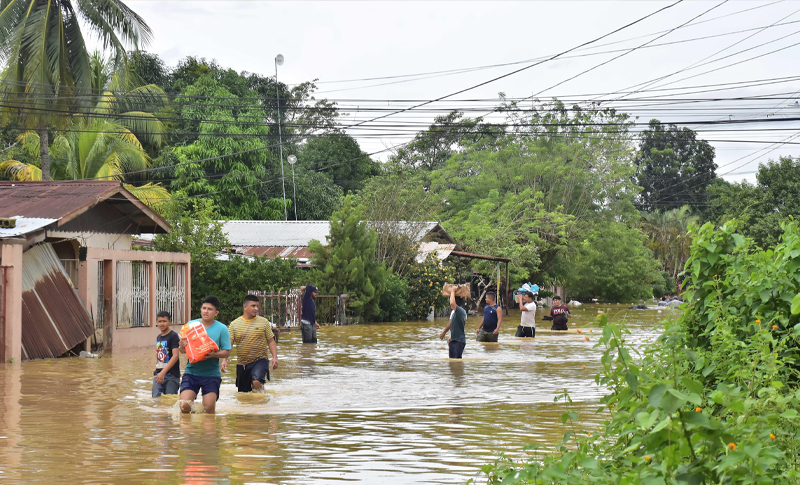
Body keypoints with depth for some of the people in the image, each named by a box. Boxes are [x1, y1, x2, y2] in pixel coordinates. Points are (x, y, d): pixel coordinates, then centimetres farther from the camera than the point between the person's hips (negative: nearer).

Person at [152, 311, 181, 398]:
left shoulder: (173, 336, -8)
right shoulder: (158, 337, 15)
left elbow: (175, 356, -17)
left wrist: (163, 372, -23)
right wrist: (157, 372, 15)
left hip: (171, 375, -7)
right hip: (158, 374, 7)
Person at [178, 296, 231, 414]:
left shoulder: (221, 329, 0)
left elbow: (227, 352, -2)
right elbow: (183, 351, 8)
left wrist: (213, 355, -21)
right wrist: (182, 347, -16)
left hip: (212, 374, -1)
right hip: (191, 372, 1)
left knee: (209, 408, -7)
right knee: (184, 405, -11)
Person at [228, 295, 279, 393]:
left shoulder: (263, 322, 3)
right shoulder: (234, 324, 4)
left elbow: (271, 341, 6)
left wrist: (275, 357, -7)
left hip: (259, 360, -2)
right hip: (242, 364, 2)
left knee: (257, 382, -28)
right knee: (244, 393, 10)